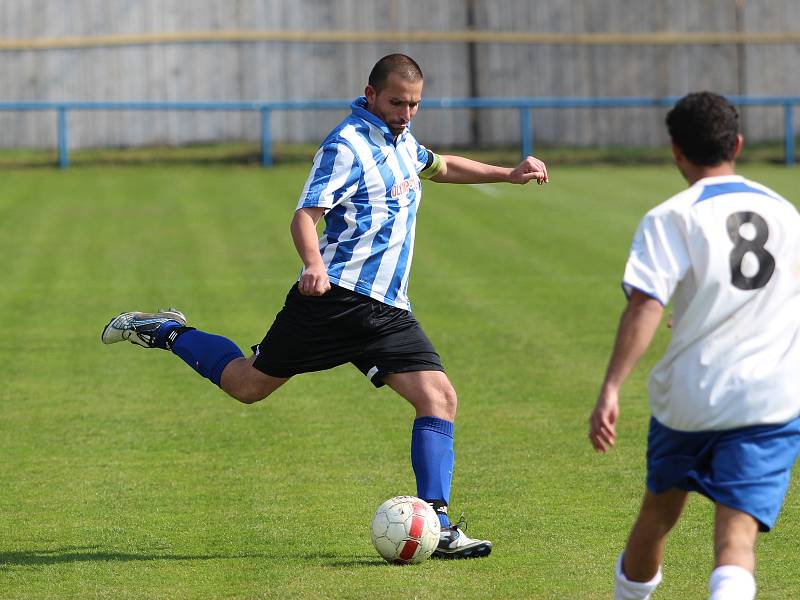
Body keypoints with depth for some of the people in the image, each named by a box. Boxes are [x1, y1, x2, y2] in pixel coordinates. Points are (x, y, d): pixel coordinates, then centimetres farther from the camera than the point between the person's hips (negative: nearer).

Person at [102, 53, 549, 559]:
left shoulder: (401, 142, 18)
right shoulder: (348, 145, -10)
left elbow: (441, 167, 42)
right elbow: (305, 215, -20)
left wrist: (508, 174, 38)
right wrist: (313, 265, -39)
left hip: (388, 309, 7)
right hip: (337, 294, -7)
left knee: (439, 398, -10)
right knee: (248, 384, 1)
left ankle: (437, 526, -12)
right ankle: (165, 332, 27)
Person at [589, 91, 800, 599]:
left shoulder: (671, 219, -5)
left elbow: (644, 308, -17)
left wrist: (610, 390, -20)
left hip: (689, 398, -1)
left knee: (660, 510, 24)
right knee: (736, 538, -9)